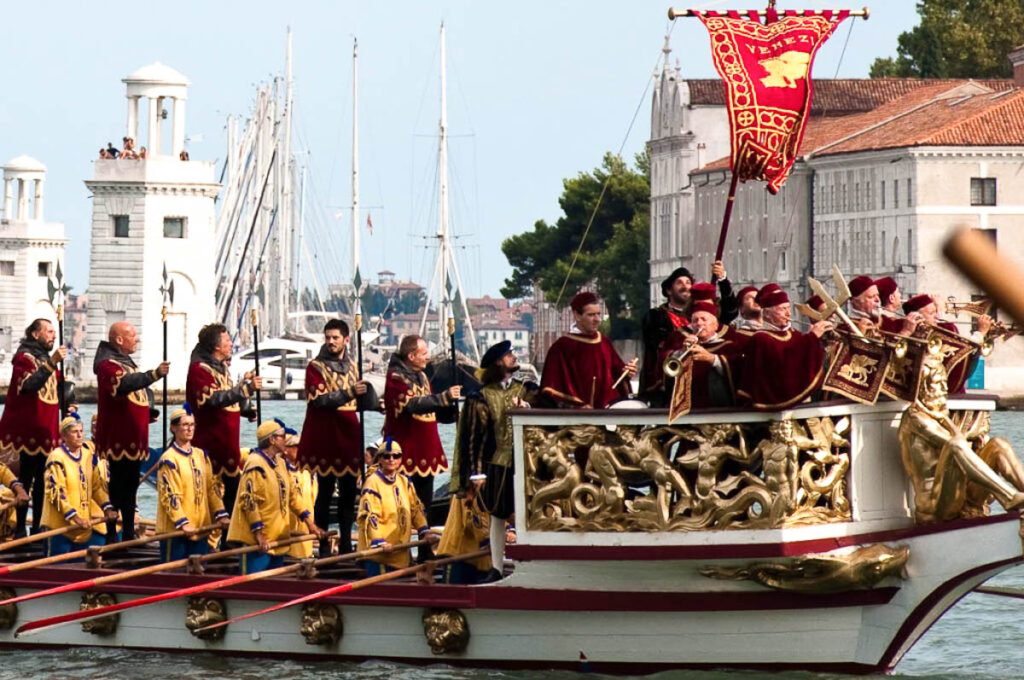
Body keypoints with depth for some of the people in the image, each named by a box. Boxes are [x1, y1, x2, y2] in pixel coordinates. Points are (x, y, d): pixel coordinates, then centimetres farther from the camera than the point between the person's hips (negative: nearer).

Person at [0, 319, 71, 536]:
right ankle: (20, 529, -8)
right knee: (26, 478, -9)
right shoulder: (24, 357, -8)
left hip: (46, 431, 8)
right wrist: (52, 364, -31)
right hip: (28, 430, -8)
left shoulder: (47, 358, 19)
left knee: (41, 480, 9)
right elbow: (29, 384, -25)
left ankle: (38, 526, 13)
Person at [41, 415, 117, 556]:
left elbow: (97, 486, 14)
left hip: (84, 525, 7)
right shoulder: (56, 458, -12)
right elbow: (56, 492, -16)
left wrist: (107, 508, -1)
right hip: (61, 523, -7)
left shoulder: (89, 457, 10)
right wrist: (74, 517, -21)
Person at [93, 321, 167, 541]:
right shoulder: (107, 364, -12)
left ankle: (129, 533, 18)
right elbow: (124, 384, -32)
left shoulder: (126, 361, 20)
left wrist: (147, 411, 17)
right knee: (118, 486, -11)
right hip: (119, 438, -10)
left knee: (130, 486, 13)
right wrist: (154, 375, -41)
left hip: (133, 438, 10)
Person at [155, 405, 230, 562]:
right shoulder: (168, 460, -10)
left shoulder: (201, 456, 11)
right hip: (175, 530, -7)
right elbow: (169, 495, -14)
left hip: (201, 528, 7)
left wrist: (221, 514, 4)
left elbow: (211, 488, 13)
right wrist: (182, 523, -21)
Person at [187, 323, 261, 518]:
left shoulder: (221, 367, 17)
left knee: (232, 488, 11)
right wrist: (246, 388, -28)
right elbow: (215, 399, -25)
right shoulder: (199, 369, -13)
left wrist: (244, 384, 9)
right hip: (210, 442, -9)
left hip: (227, 442, 9)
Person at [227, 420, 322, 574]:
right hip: (257, 542, -9)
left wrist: (308, 522, 11)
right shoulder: (255, 465, -15)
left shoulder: (281, 463, 12)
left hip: (278, 539, 9)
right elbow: (248, 501, -19)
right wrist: (259, 534, -21)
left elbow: (292, 493, 18)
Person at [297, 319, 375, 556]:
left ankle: (346, 543, 14)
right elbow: (319, 399, -17)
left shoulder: (352, 366, 15)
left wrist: (366, 398, 4)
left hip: (348, 436, 5)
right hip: (326, 437, -5)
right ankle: (322, 545, 1)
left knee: (349, 492, 7)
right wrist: (348, 393, -27)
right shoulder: (316, 367, -4)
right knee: (325, 492, -3)